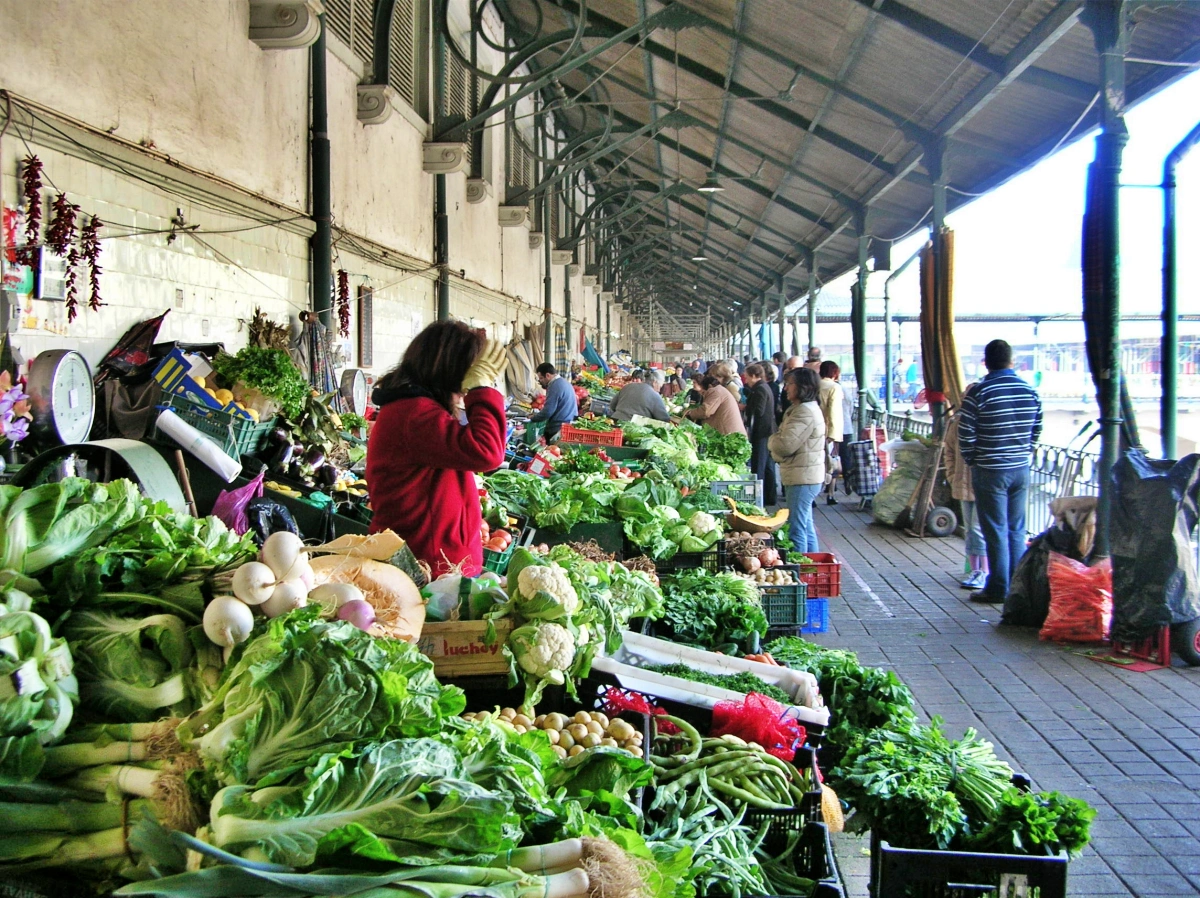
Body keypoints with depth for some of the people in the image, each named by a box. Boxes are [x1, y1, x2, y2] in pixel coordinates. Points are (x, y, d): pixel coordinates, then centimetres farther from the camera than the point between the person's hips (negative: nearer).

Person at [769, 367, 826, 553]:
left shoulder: (805, 412, -18)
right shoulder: (801, 409, 17)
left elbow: (786, 445, -23)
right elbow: (785, 443, 16)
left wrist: (772, 440, -3)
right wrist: (777, 442, -6)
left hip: (803, 477, -11)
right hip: (805, 476, 11)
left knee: (796, 530, -7)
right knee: (806, 526, 17)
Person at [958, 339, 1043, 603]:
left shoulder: (978, 393, -13)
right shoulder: (1030, 391, 3)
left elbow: (966, 435, -12)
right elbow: (1036, 432, 10)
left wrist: (971, 460, 3)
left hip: (990, 472, -5)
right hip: (1021, 470, 5)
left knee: (996, 532, 1)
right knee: (1016, 530, 13)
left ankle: (999, 589, 7)